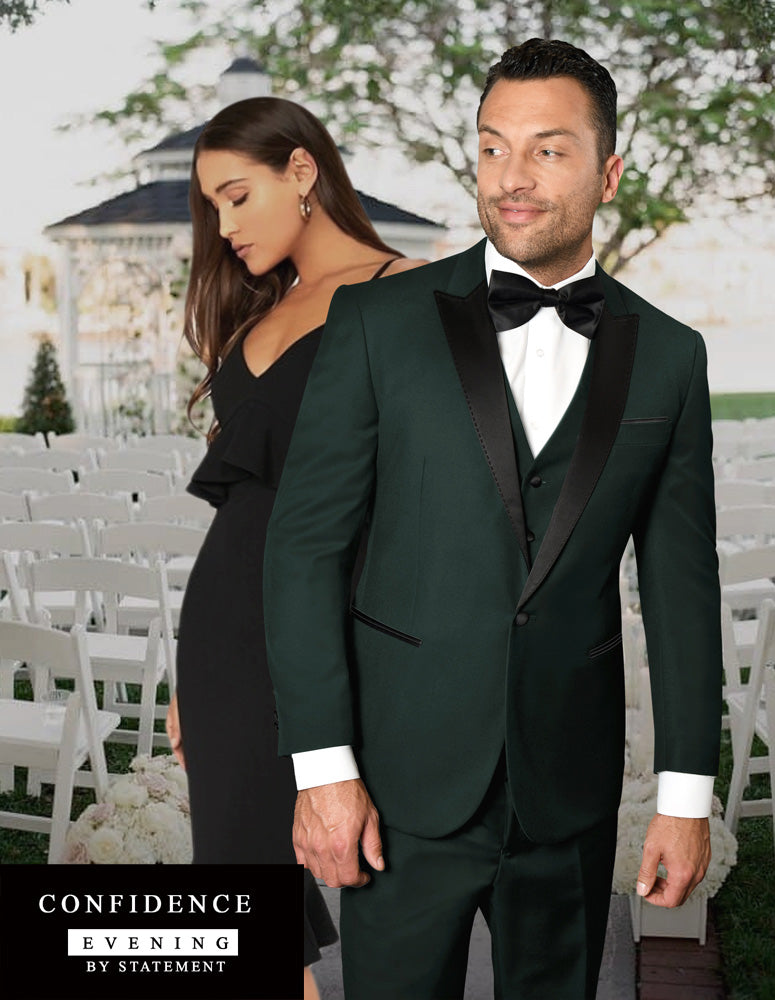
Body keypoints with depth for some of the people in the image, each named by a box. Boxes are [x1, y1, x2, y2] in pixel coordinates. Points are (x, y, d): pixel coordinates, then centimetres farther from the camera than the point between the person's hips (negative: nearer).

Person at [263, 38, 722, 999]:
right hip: (407, 780, -2)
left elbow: (681, 583, 5)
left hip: (571, 791, 2)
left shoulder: (667, 356, 3)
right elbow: (306, 541, -5)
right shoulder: (380, 321, -4)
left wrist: (686, 793, 2)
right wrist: (321, 767, -10)